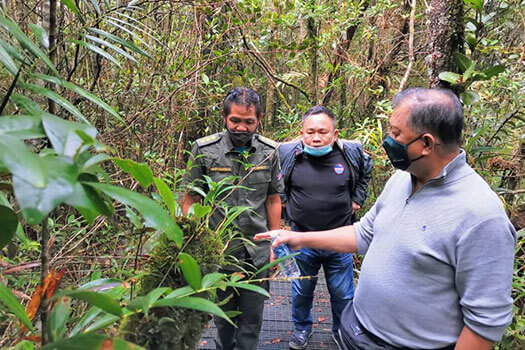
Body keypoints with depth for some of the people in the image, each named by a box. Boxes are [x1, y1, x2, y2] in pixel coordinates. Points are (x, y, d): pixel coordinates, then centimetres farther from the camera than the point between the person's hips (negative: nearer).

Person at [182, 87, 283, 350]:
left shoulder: (269, 152, -3)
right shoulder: (204, 150, -9)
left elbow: (273, 200, 5)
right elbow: (190, 200, -3)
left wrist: (275, 245, 6)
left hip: (257, 253, 1)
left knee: (252, 319, 15)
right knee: (223, 315, 20)